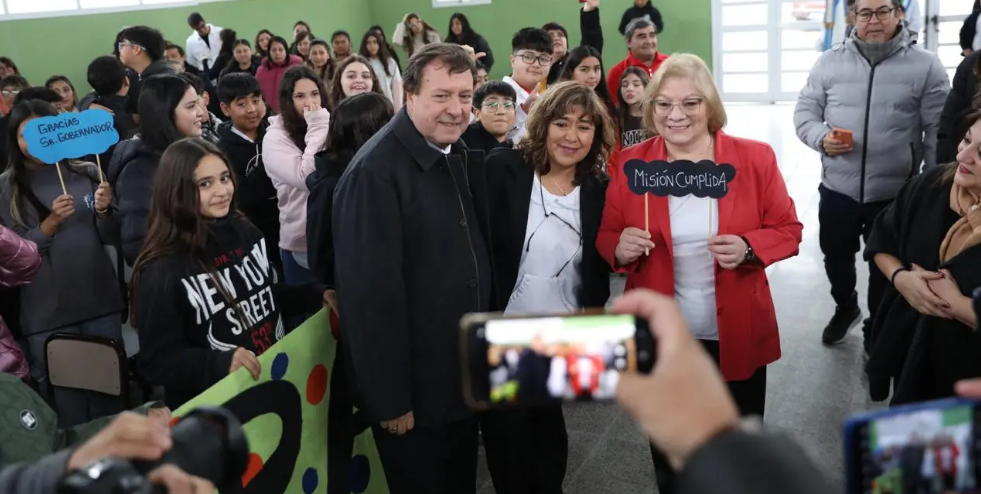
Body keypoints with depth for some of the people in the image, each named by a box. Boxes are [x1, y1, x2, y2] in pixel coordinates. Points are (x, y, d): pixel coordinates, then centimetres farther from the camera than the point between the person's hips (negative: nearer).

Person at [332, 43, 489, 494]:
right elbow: (370, 292, -24)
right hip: (414, 389, -8)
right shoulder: (376, 171, -23)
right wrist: (389, 399, -20)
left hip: (463, 377, 8)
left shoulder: (458, 155, 5)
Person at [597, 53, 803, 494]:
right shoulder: (631, 163, -5)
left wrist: (748, 248, -23)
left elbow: (787, 231, -2)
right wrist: (621, 248, -21)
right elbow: (606, 239, 2)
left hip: (737, 335, 0)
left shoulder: (755, 158, -7)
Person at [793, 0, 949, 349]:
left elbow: (939, 131, -2)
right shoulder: (830, 62, 1)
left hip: (895, 193, -2)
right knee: (835, 257, 19)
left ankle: (877, 330, 36)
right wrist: (821, 138, -17)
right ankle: (845, 308, 48)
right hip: (837, 189, 2)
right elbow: (804, 111, 4)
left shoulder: (926, 66, -4)